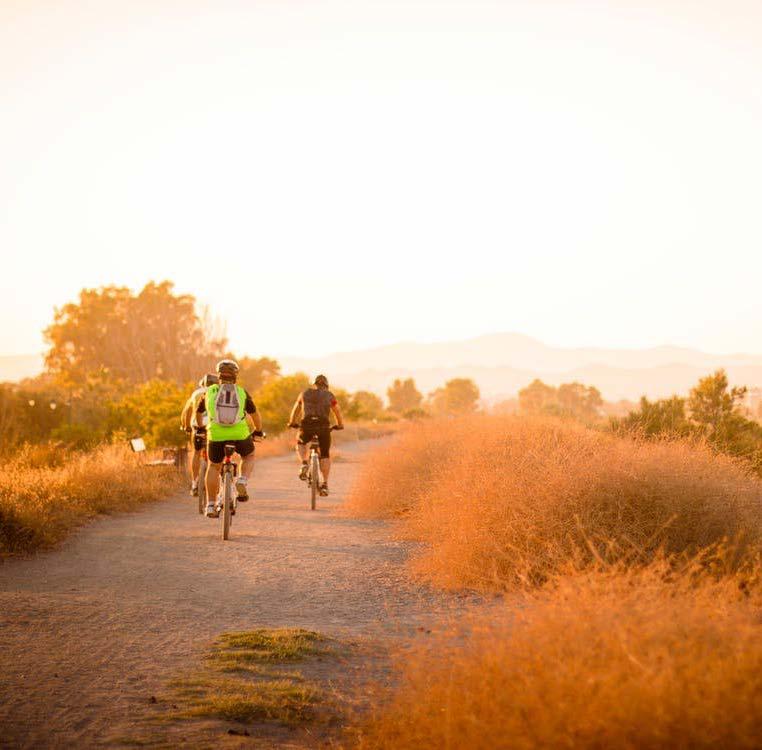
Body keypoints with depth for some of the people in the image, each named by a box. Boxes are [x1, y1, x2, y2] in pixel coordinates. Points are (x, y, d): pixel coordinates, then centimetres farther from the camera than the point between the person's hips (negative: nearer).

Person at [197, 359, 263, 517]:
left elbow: (198, 413, 28)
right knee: (249, 457, 28)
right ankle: (242, 481, 2)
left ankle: (210, 505, 17)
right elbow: (255, 415, 21)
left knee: (213, 467, 21)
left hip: (216, 435, 0)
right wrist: (258, 431, 40)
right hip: (240, 434, 0)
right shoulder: (242, 392, 12)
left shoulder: (210, 391, 13)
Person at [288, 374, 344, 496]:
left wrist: (292, 423, 49)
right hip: (323, 426, -1)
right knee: (325, 455, 15)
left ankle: (304, 464, 3)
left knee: (300, 444, 31)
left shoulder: (304, 394, 20)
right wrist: (340, 425, 40)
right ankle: (325, 484, 6)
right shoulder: (329, 395, 16)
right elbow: (338, 412, 23)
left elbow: (295, 410, 33)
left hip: (307, 425, 1)